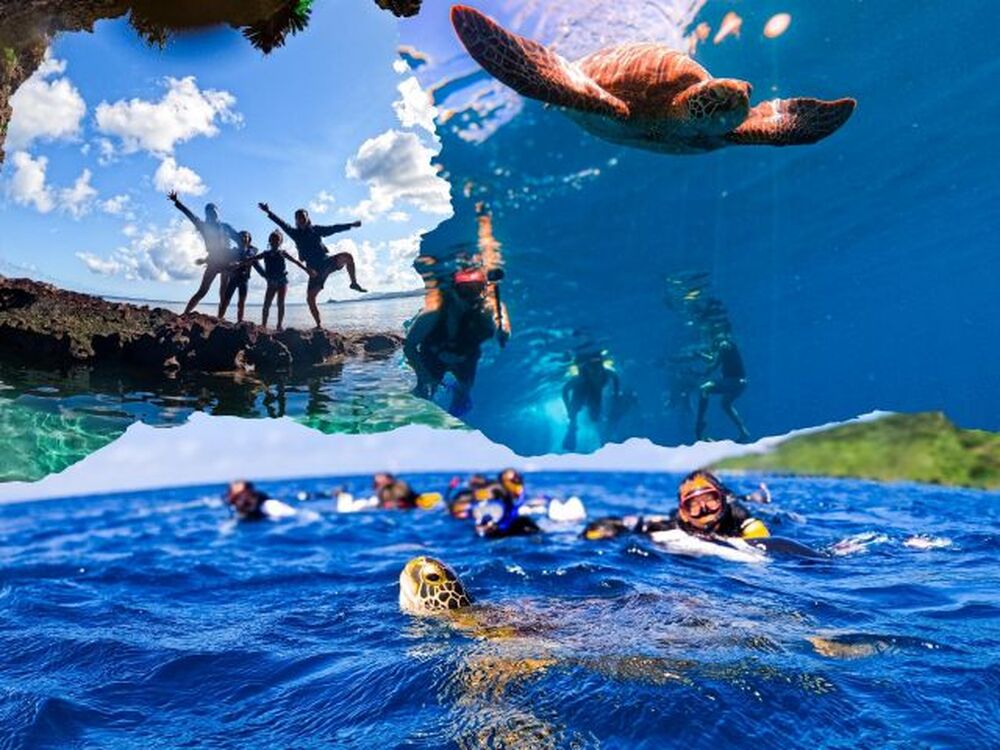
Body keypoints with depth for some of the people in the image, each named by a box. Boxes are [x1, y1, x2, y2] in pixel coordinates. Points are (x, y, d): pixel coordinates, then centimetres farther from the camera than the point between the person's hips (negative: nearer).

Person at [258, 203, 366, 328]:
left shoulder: (316, 229, 6)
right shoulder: (295, 233, 8)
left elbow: (334, 228, 5)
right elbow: (281, 223, 8)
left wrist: (351, 225, 2)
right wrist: (268, 212, 5)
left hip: (326, 261, -1)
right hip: (315, 270, 1)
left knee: (347, 256, -27)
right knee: (310, 298, -7)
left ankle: (354, 283, -12)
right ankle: (319, 325, 1)